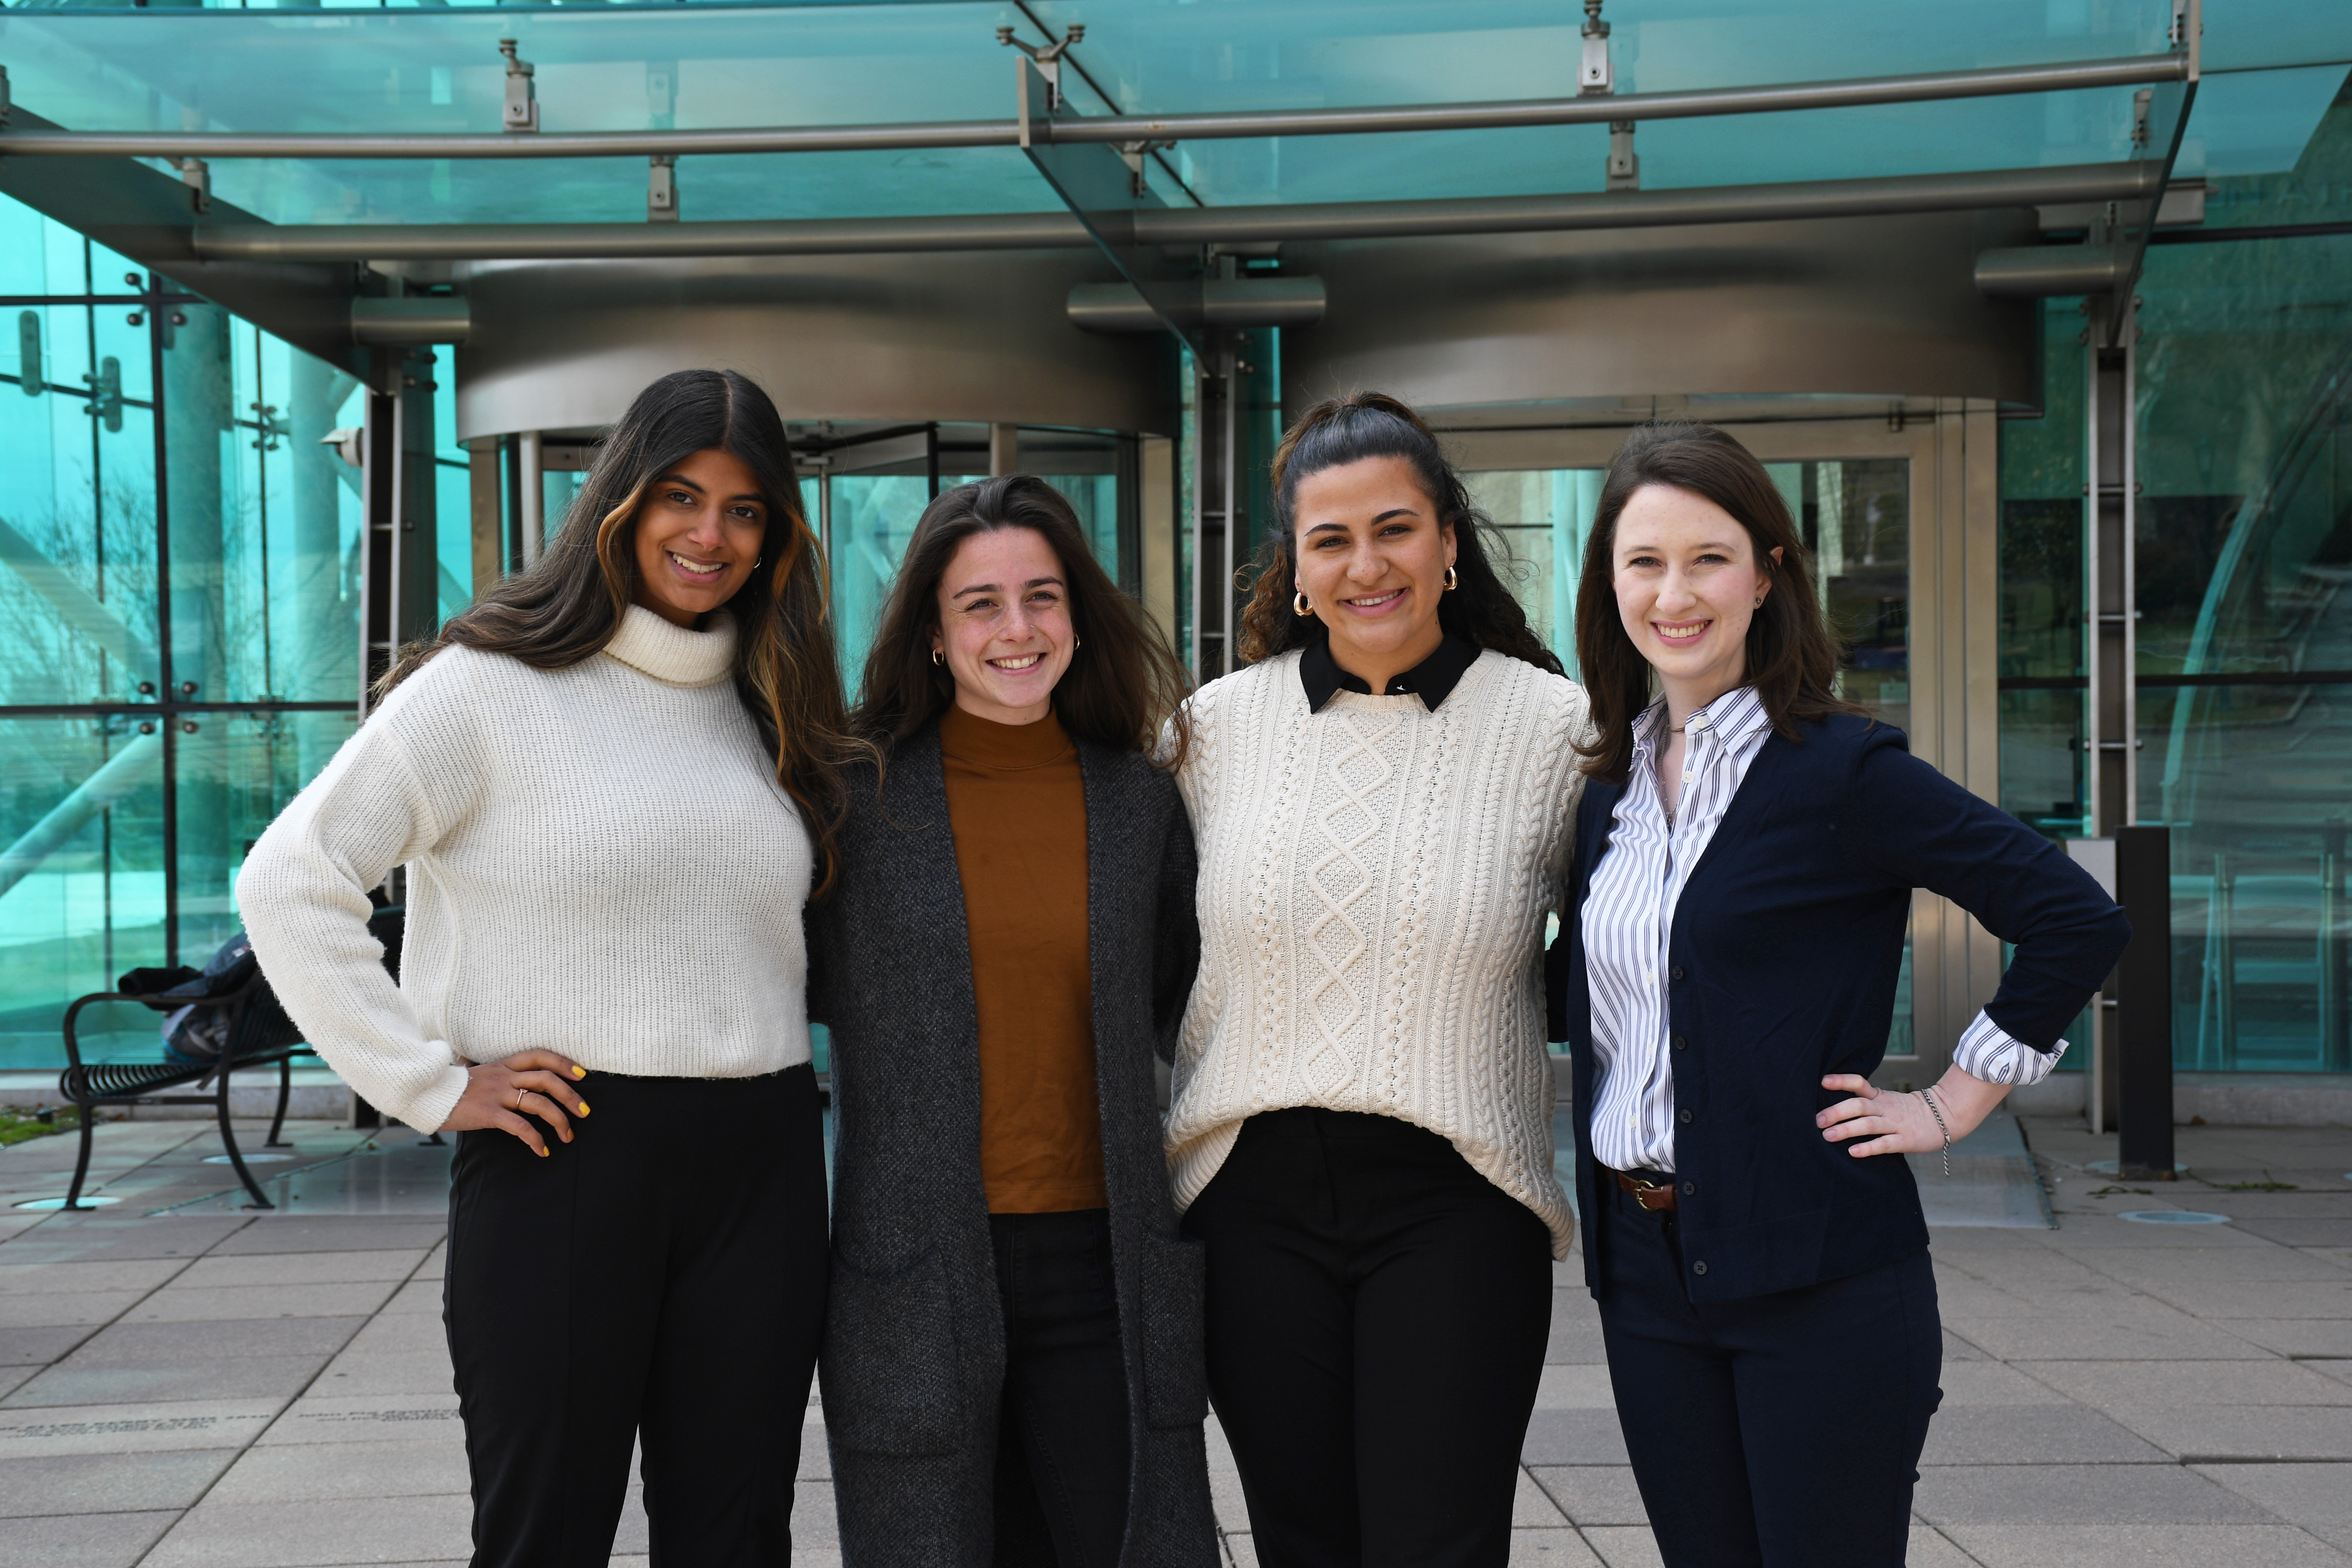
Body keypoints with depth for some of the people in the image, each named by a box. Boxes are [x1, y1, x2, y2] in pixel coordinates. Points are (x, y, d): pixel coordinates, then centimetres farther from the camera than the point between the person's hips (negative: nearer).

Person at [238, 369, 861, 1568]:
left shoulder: (766, 711, 15)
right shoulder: (490, 687, -4)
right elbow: (289, 884, -8)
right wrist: (431, 1086, -11)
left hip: (762, 1167, 5)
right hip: (563, 1157, -5)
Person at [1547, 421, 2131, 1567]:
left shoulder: (1840, 769, -10)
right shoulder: (1611, 780, 9)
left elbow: (2077, 921, -11)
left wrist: (1951, 1105, -8)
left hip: (1820, 1271, -6)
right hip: (1641, 1262, 6)